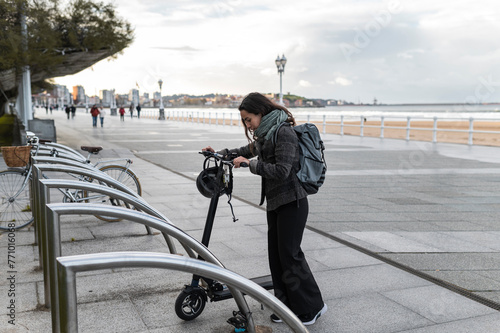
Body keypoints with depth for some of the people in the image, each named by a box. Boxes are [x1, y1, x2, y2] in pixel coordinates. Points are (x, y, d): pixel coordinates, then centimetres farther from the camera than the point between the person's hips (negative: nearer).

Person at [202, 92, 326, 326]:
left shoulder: (284, 133, -17)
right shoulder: (264, 135, 13)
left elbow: (281, 171, -26)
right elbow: (247, 150, 30)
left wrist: (250, 164, -23)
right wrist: (222, 153, 19)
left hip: (291, 203, -9)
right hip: (274, 202, 9)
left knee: (290, 255, -3)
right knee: (276, 255, 10)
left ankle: (312, 306, 12)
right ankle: (287, 306, 20)